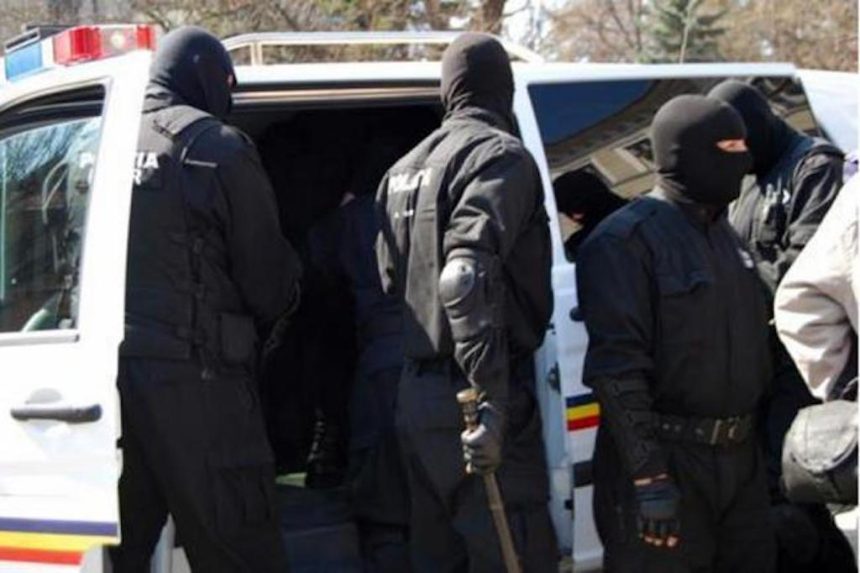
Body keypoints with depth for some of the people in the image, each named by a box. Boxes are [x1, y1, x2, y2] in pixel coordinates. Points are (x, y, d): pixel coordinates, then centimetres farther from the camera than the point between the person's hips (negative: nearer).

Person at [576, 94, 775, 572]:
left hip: (741, 460, 8)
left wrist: (762, 448, 17)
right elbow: (616, 369, -19)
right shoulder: (626, 240, -13)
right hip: (666, 460, -8)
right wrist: (649, 477, -23)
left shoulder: (723, 233, 15)